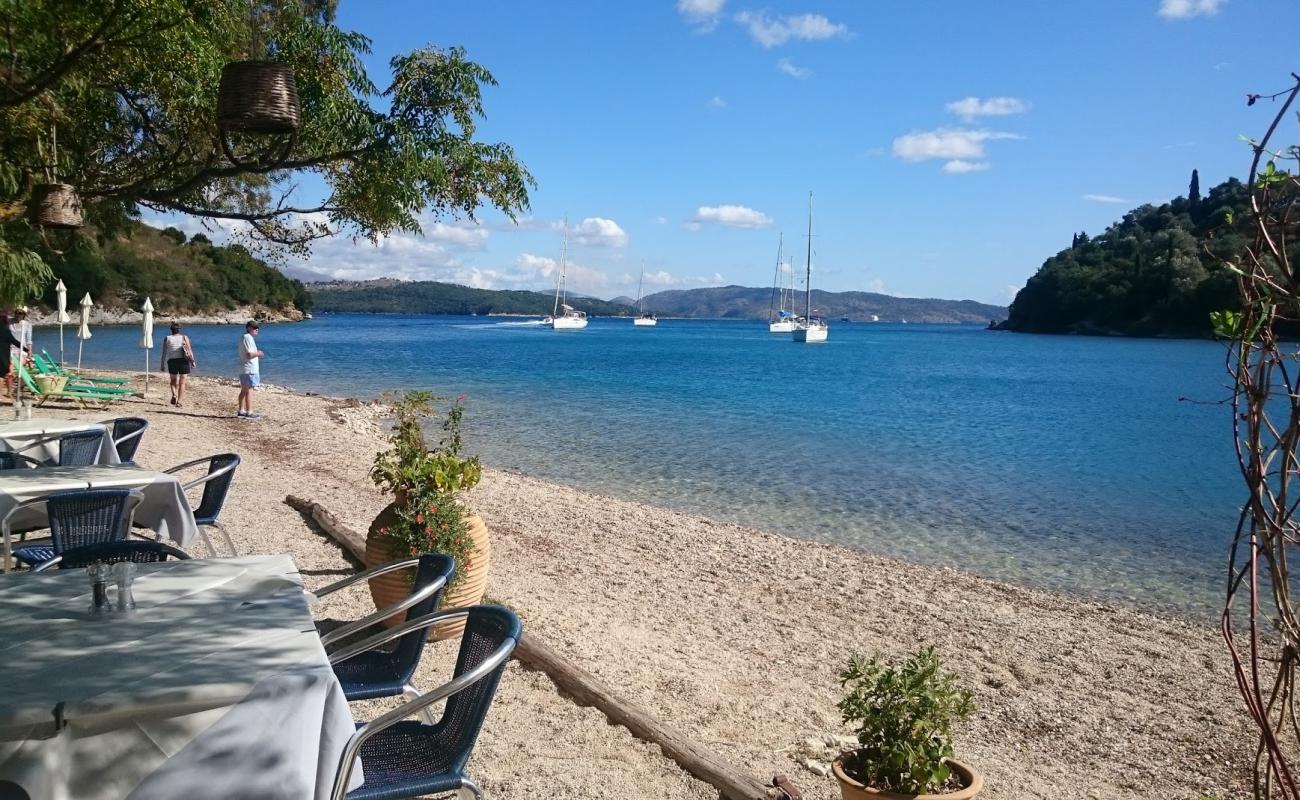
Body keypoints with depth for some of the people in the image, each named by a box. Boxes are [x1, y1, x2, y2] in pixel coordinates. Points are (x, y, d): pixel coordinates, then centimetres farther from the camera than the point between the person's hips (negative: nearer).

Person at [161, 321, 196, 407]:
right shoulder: (184, 337, 4)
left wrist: (163, 364, 5)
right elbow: (190, 350, -5)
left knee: (173, 380, 19)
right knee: (182, 382, 5)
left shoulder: (167, 338, 5)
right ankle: (180, 401, -1)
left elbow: (164, 352, 1)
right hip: (183, 361, 0)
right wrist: (193, 361, -6)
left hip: (172, 361, 0)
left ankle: (174, 395, -5)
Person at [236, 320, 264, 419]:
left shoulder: (244, 337, 17)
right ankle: (249, 413, -10)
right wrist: (258, 353, -6)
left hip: (244, 370, 10)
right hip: (250, 369, -10)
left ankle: (241, 411, 19)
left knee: (244, 390, 14)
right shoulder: (248, 338, -14)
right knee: (249, 390, -10)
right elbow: (249, 354, -21)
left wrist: (256, 354, 15)